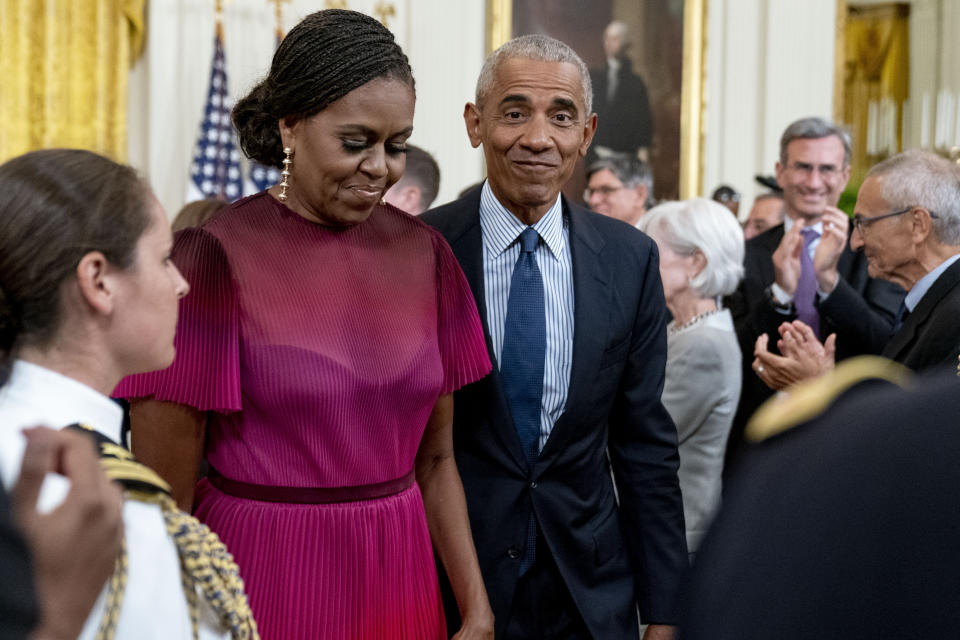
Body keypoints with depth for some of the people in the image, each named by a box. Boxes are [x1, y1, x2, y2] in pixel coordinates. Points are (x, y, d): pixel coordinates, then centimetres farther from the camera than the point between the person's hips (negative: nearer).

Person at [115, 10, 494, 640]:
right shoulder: (213, 260, -12)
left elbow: (435, 458, 7)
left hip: (398, 587, 4)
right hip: (262, 587, -4)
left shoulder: (423, 252, 2)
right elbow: (164, 495, -9)